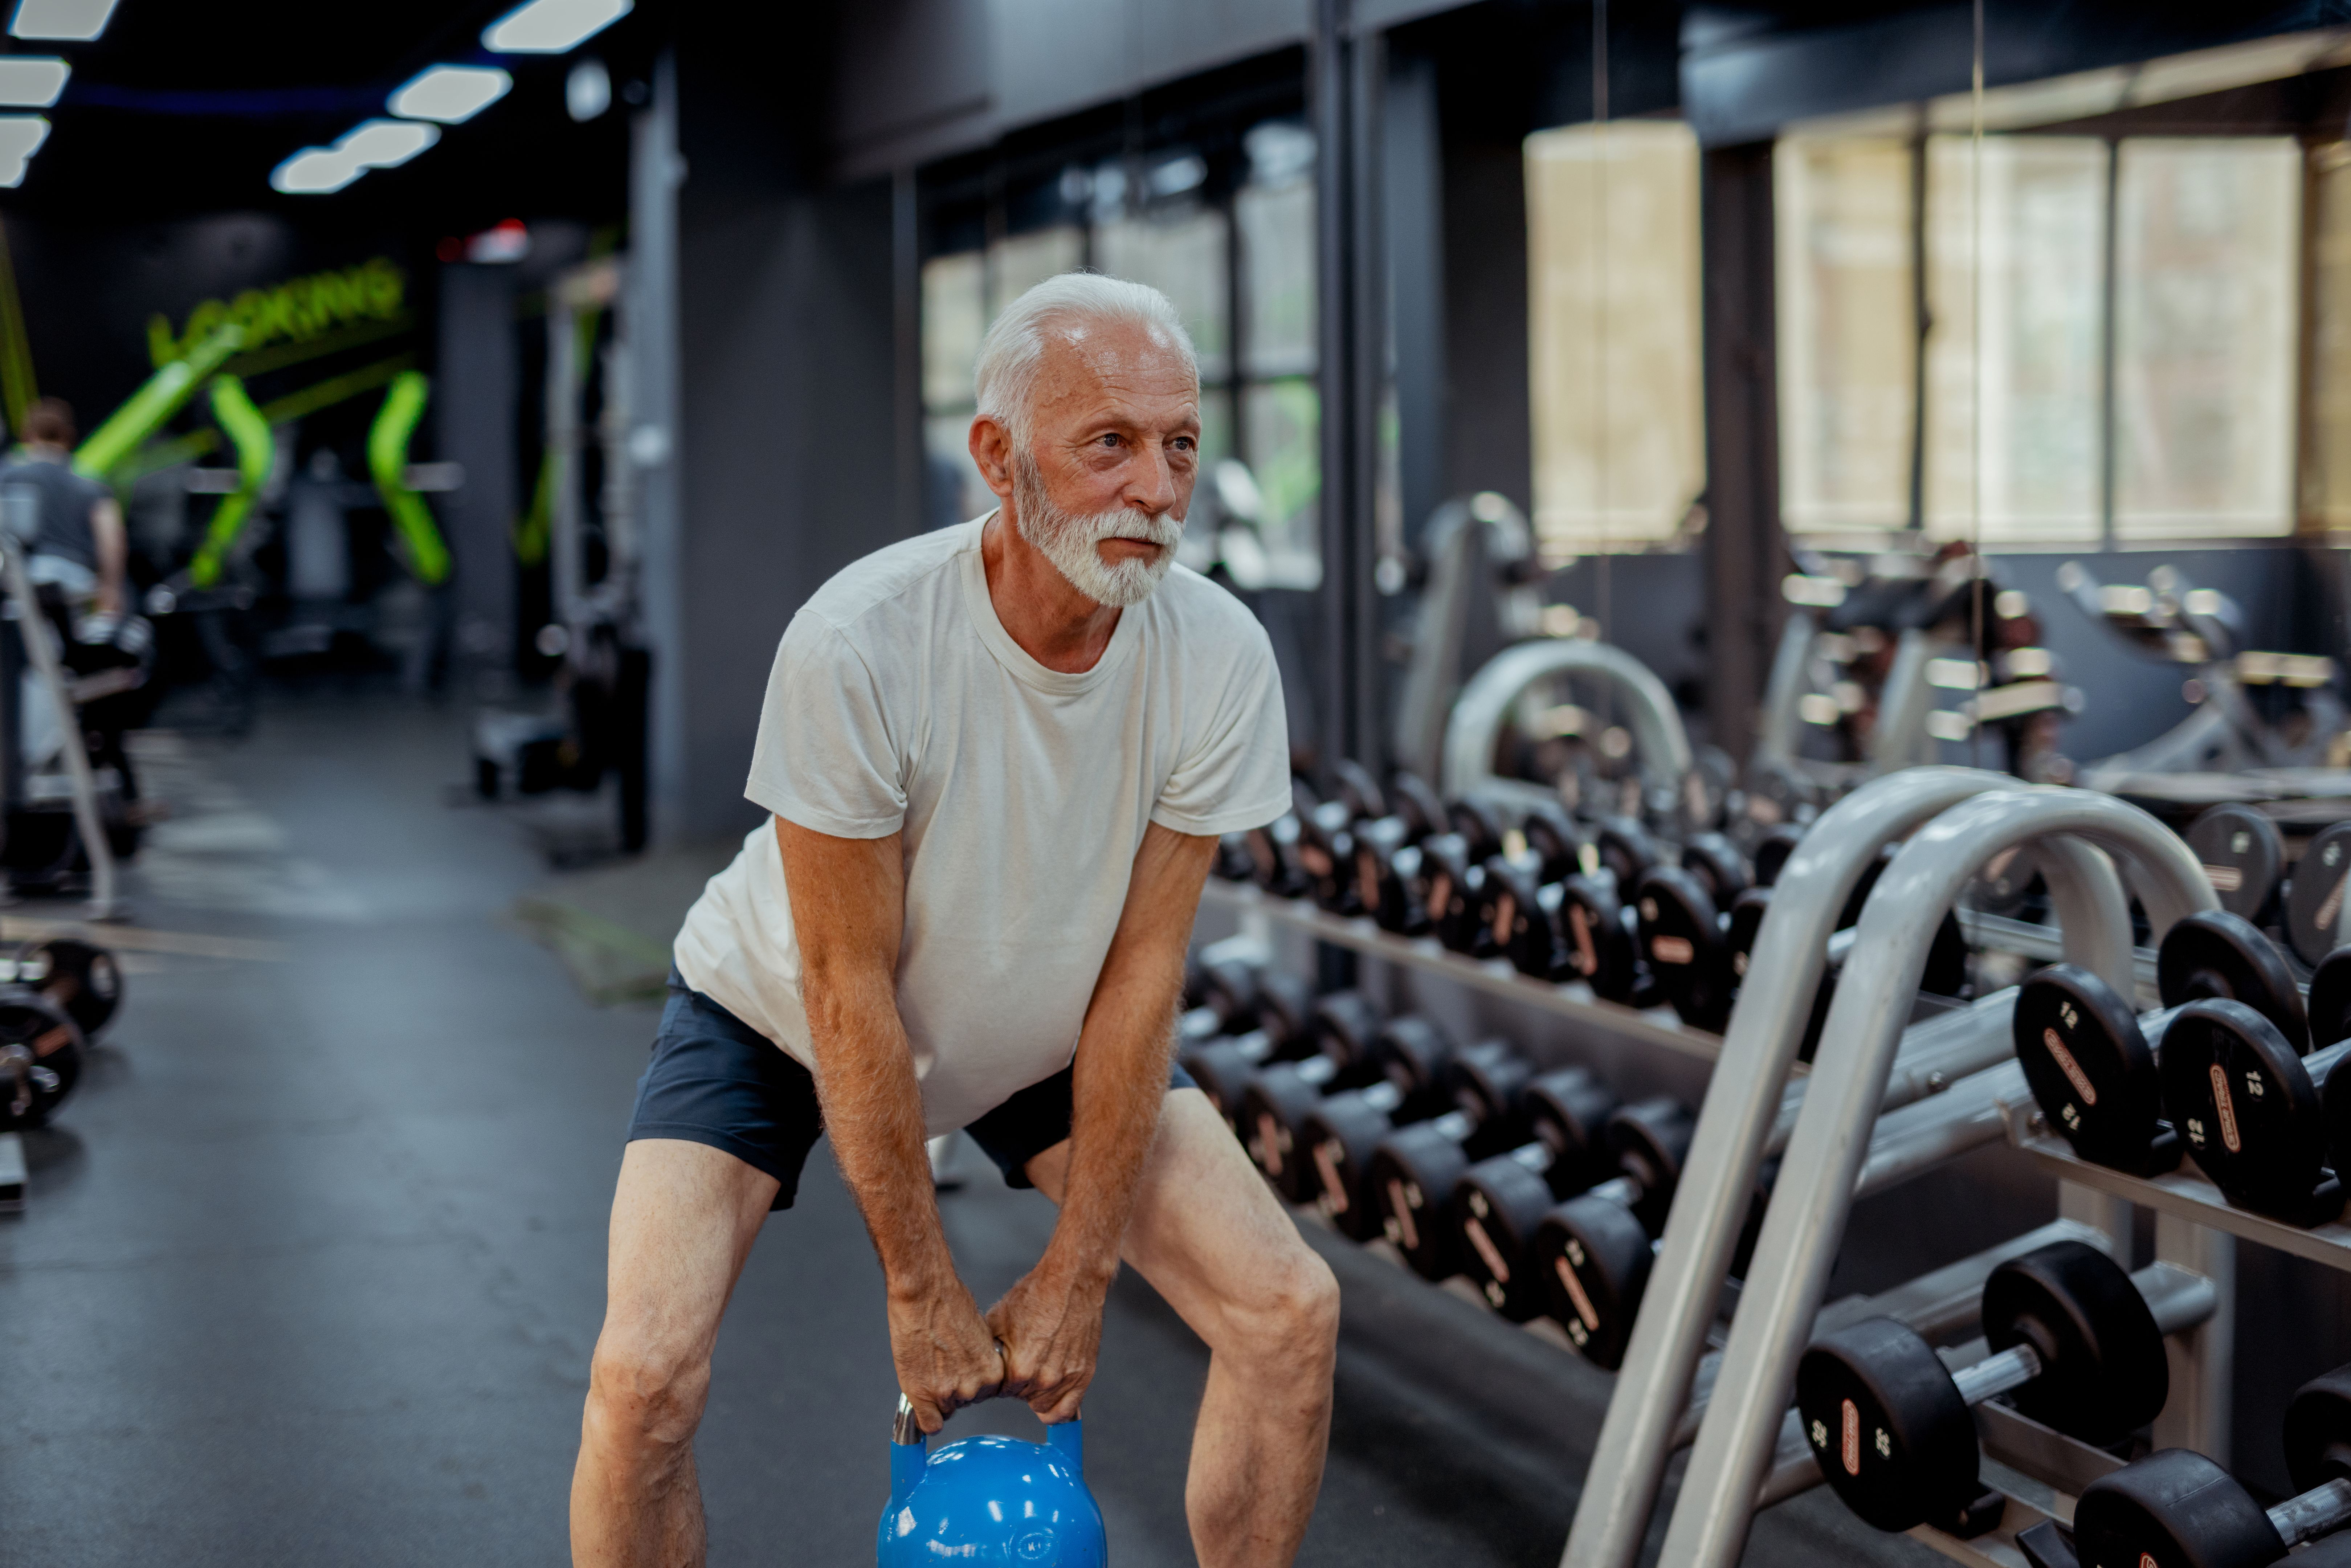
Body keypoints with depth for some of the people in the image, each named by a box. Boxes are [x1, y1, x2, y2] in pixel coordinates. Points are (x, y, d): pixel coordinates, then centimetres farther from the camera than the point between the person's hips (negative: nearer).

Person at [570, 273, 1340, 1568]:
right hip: (777, 1018, -3)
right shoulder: (857, 645, -35)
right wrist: (920, 1289, -18)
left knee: (1290, 1313, -8)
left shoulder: (1217, 659, -23)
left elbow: (1141, 973, -16)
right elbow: (851, 995, -26)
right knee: (645, 1377, -21)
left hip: (1042, 1031, 4)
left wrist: (1077, 1272, -13)